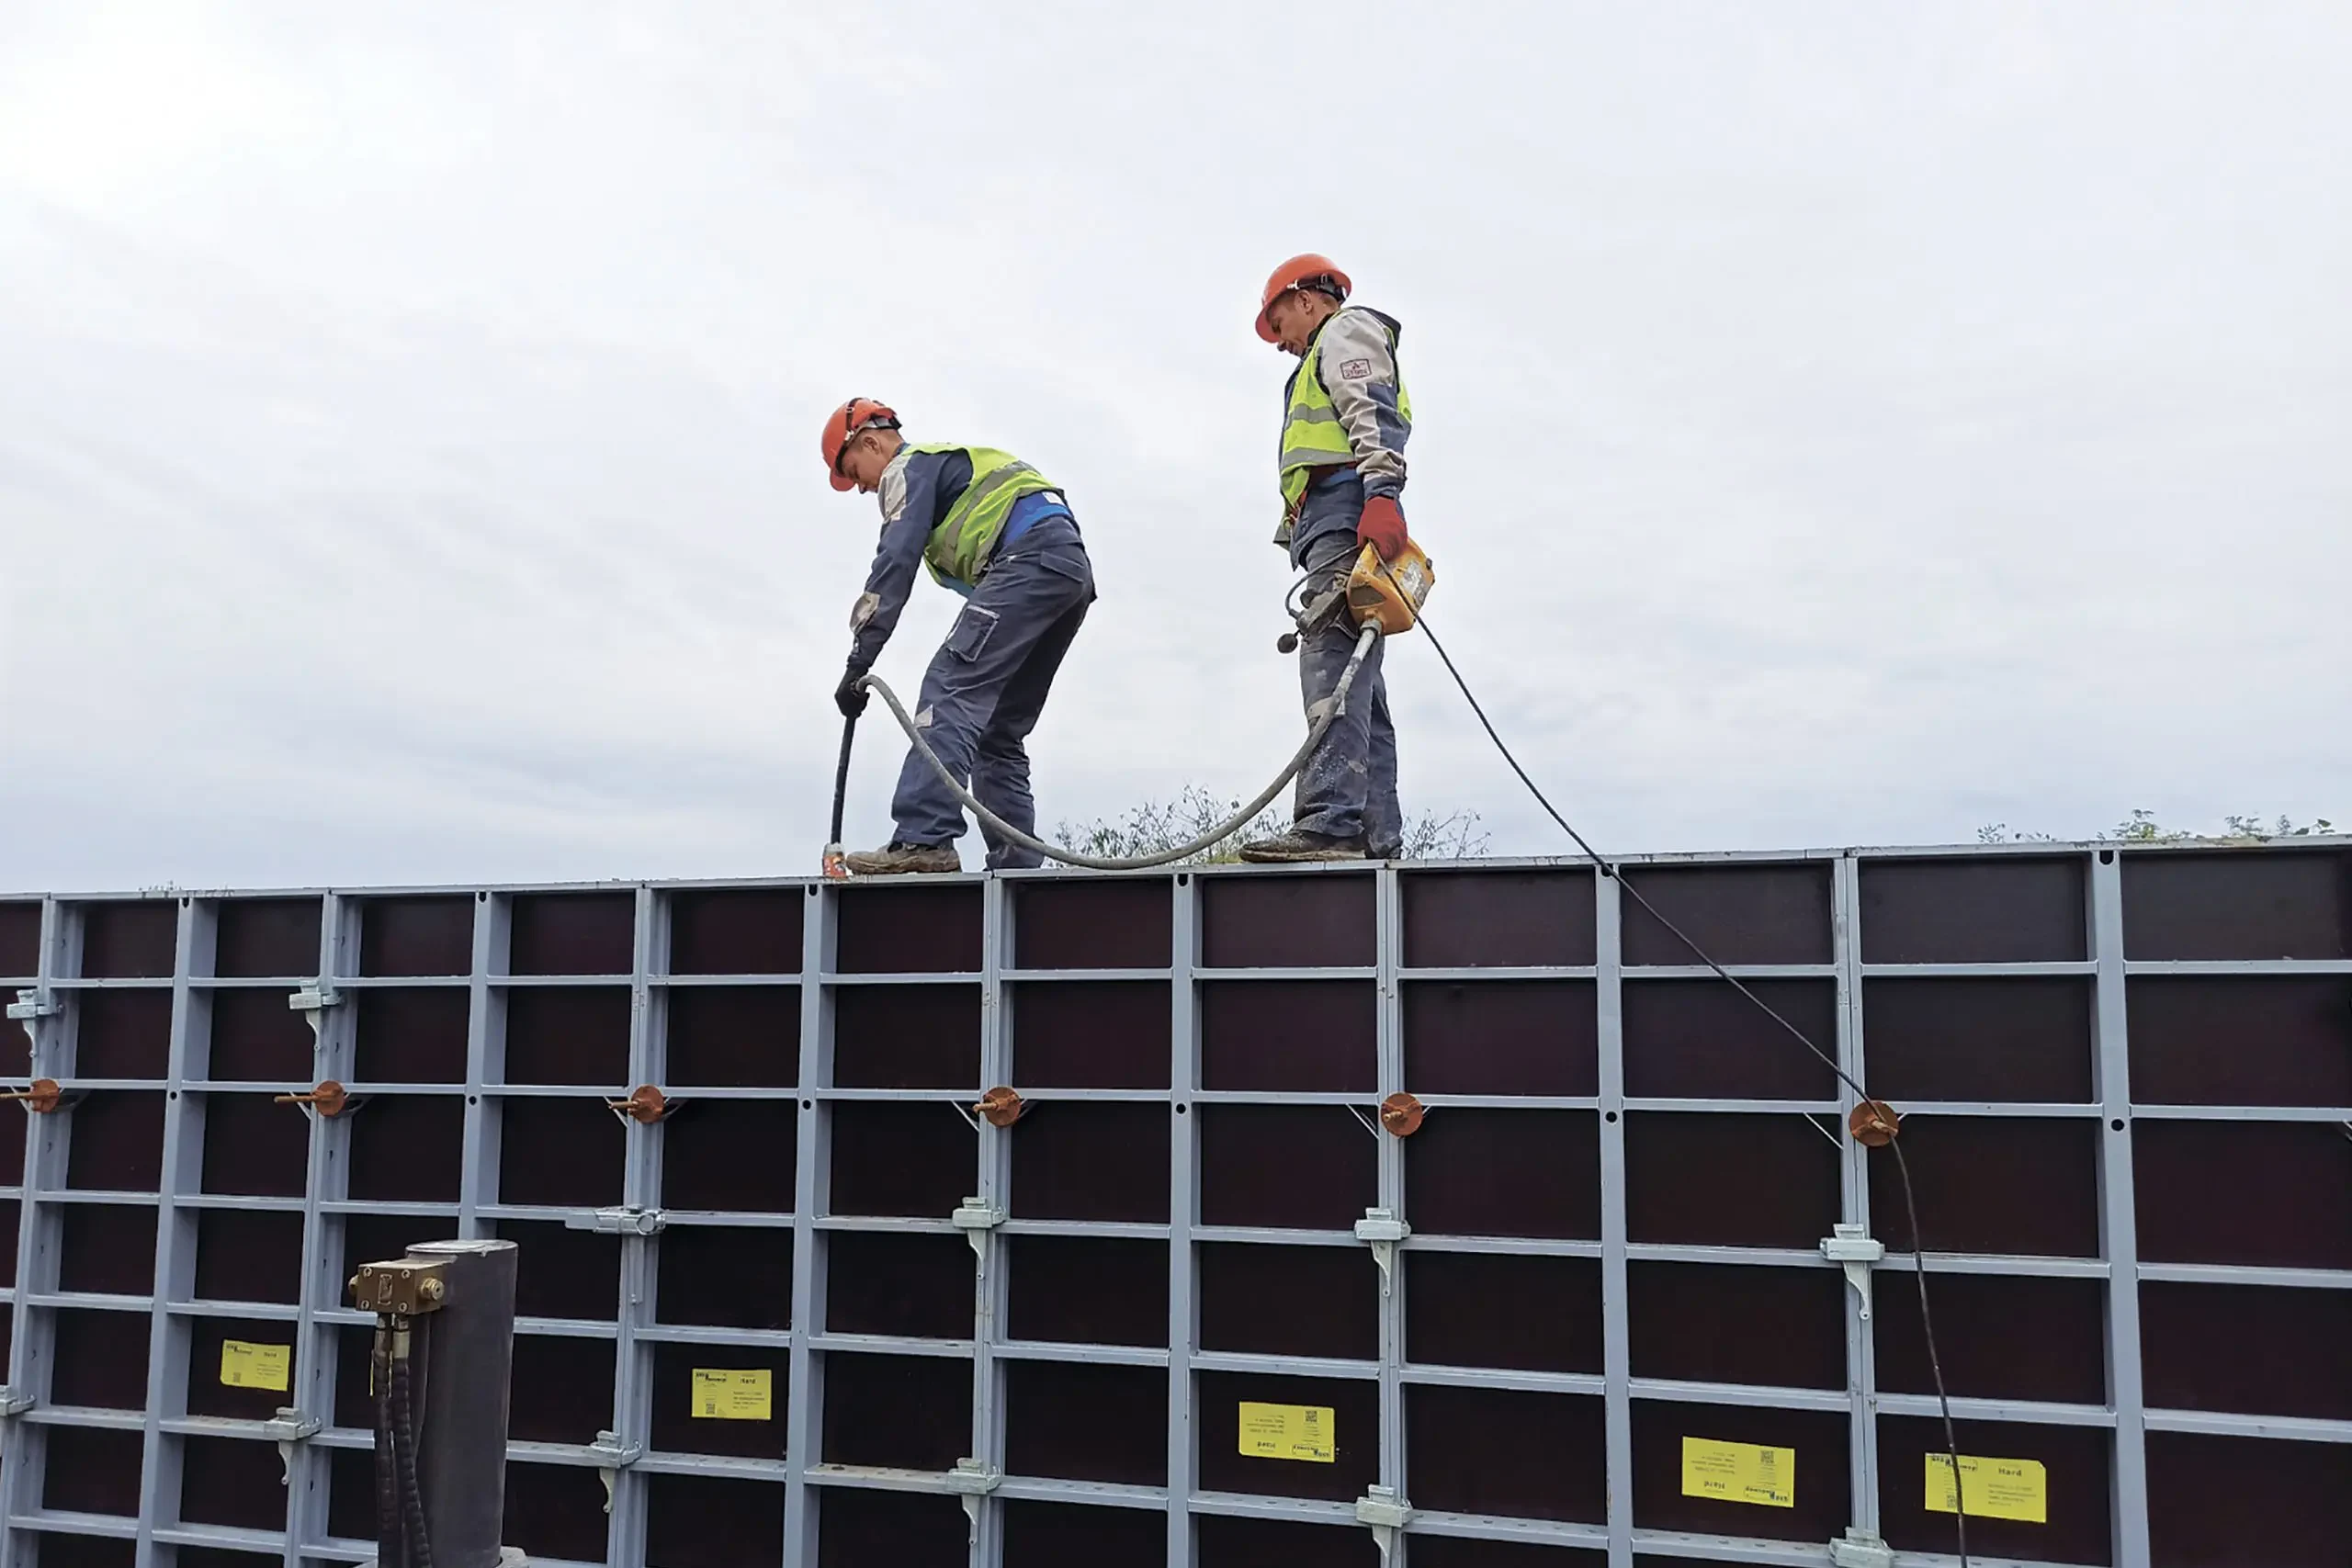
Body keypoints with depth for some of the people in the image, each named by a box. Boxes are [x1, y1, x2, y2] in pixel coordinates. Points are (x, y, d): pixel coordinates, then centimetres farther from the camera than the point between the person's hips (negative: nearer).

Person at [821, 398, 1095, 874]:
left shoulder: (909, 468, 8)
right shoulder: (956, 463, 36)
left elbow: (894, 565, -7)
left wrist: (858, 662, -10)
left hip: (1031, 561, -9)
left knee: (951, 687, -19)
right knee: (1000, 732, 9)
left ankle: (925, 839, -32)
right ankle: (1016, 865, 4)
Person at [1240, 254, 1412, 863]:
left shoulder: (1346, 330, 10)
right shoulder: (1331, 358, 38)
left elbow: (1375, 414, -10)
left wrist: (1381, 493, -26)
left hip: (1345, 513, -10)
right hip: (1344, 527, 10)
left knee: (1332, 667, -23)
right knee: (1358, 686, 2)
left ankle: (1329, 823, -34)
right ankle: (1377, 840, -2)